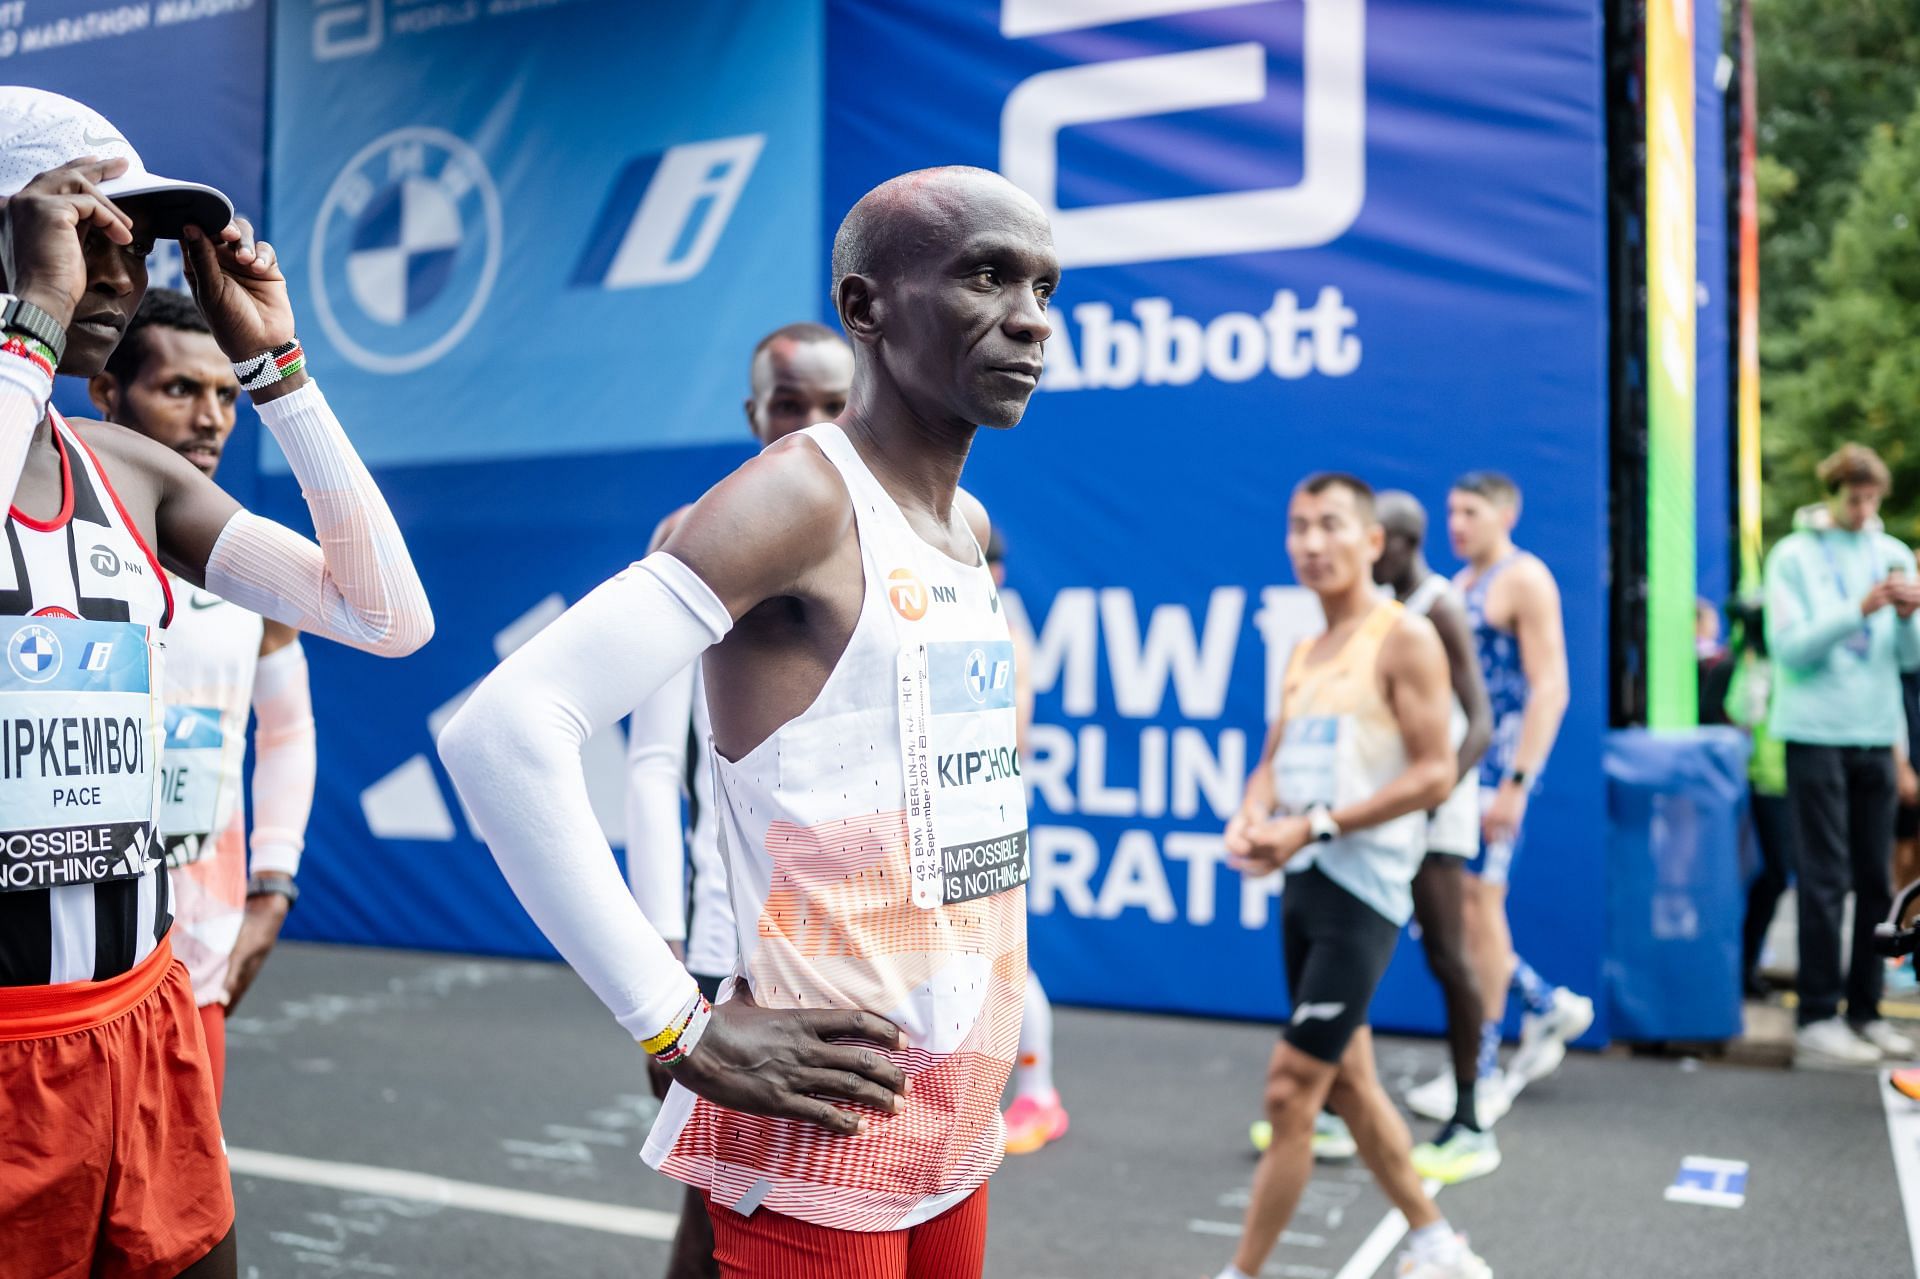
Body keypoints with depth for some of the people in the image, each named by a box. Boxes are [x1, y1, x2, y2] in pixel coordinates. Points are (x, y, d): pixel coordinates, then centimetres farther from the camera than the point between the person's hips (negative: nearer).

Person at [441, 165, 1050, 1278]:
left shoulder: (969, 529, 9)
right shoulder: (798, 502, -16)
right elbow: (504, 734, -25)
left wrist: (1002, 978, 13)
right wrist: (683, 1032, -22)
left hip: (958, 1133, 8)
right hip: (824, 1145, -8)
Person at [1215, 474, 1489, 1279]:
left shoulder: (1404, 638, -9)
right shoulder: (1302, 655, 14)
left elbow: (1434, 775, -16)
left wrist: (1314, 826, -21)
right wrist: (1248, 821, -7)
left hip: (1361, 888, -8)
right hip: (1303, 882, 8)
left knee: (1289, 1091, -6)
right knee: (1345, 1085, 17)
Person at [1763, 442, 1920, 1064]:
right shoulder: (1794, 556, -1)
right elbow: (1790, 649, -10)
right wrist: (1858, 611, -20)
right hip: (1816, 731, -4)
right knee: (1825, 880, -6)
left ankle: (1864, 1010, 14)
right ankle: (1816, 1018, -1)